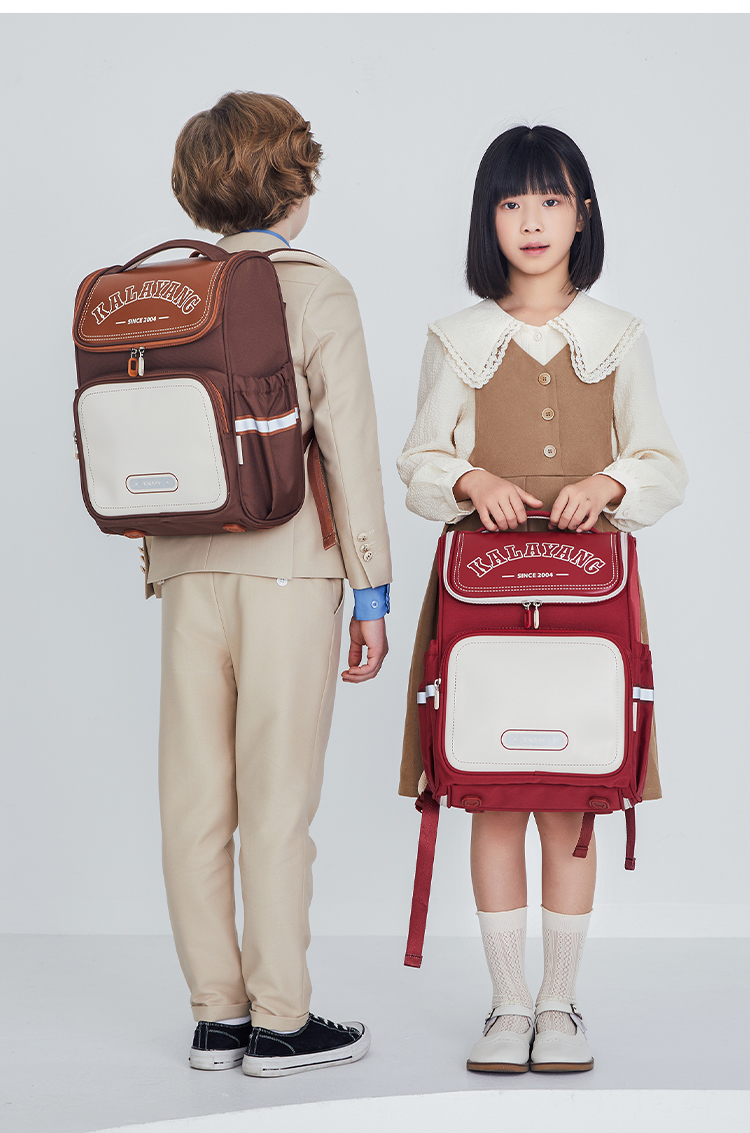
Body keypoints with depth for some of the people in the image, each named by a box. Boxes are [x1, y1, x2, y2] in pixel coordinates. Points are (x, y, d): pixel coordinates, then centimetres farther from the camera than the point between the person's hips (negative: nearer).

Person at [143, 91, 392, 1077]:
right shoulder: (317, 292, -5)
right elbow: (349, 447, -7)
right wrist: (372, 588, -3)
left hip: (187, 566, 5)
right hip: (287, 562, -4)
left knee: (196, 798, 7)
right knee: (278, 797, 0)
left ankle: (216, 1013, 15)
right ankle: (280, 1021, 6)